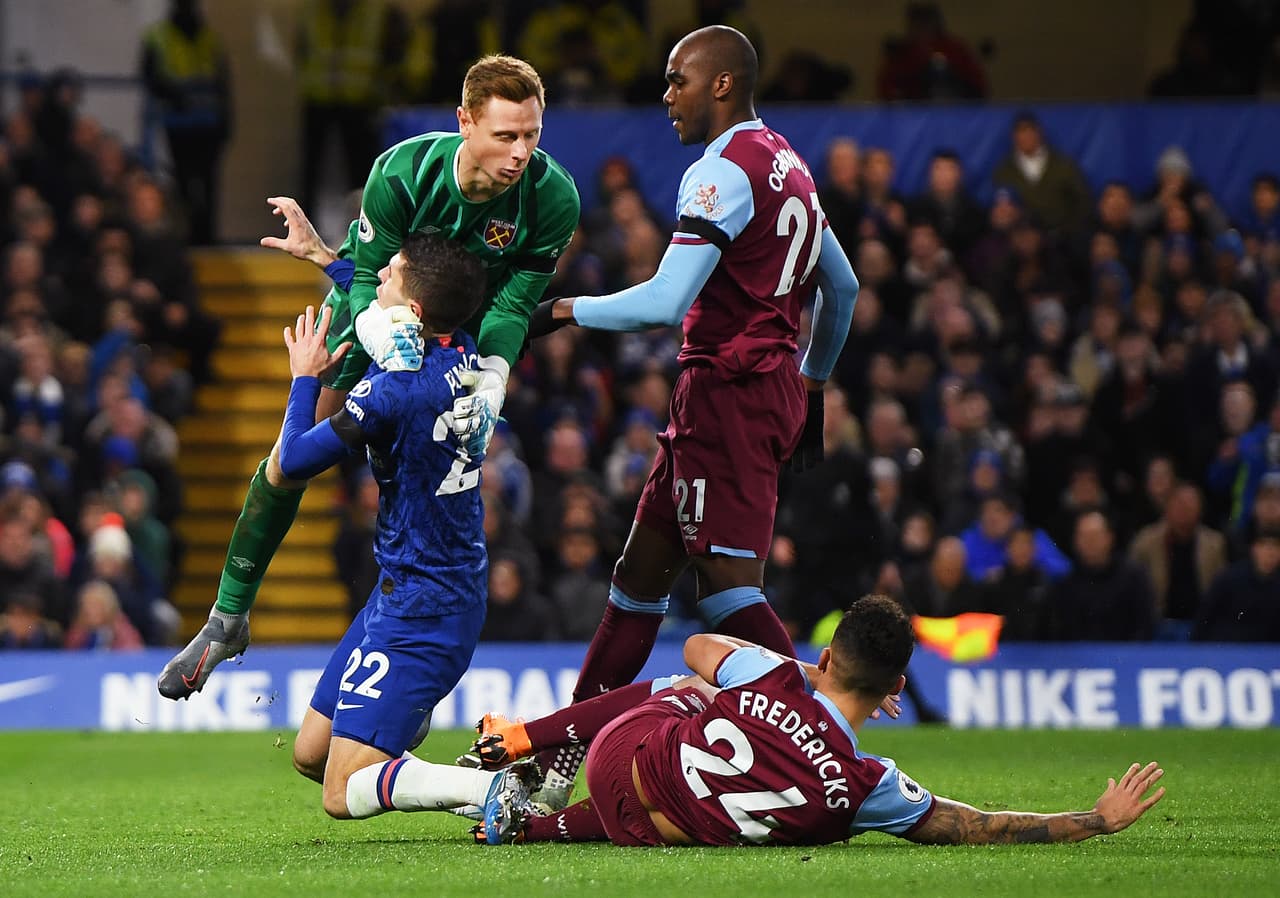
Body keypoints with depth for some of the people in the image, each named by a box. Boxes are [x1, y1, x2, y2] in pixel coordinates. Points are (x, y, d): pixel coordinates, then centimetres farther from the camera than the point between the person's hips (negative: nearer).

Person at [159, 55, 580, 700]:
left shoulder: (553, 198, -30)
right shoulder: (401, 172, -34)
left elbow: (515, 302, -24)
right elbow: (369, 278, -27)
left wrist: (489, 389, -38)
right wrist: (388, 334, -47)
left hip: (463, 334, 1)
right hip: (374, 308, -1)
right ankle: (228, 618, 14)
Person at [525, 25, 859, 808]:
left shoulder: (724, 171, -14)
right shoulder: (790, 166, 16)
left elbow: (666, 302, -21)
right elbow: (843, 288, 25)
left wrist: (563, 312, -10)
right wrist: (812, 386, 33)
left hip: (728, 391, -10)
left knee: (730, 588, -13)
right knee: (643, 572, 13)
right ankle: (563, 757, 19)